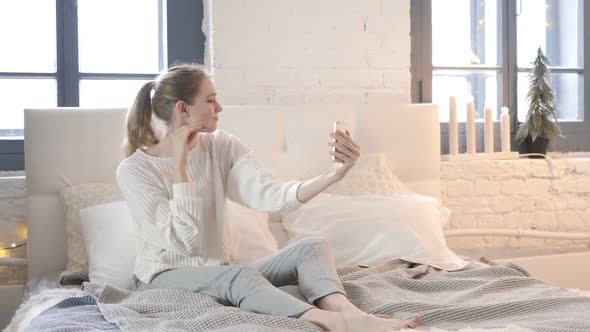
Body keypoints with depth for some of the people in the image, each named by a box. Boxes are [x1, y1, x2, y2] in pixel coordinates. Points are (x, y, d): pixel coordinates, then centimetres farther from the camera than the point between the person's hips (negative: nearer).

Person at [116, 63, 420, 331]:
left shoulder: (221, 146, -1)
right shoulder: (133, 171, -14)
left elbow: (270, 196, -15)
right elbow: (183, 241, -23)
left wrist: (333, 174, -29)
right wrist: (179, 165, -22)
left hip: (220, 275, 6)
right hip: (164, 279, -6)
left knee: (310, 248, -15)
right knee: (240, 275, -36)